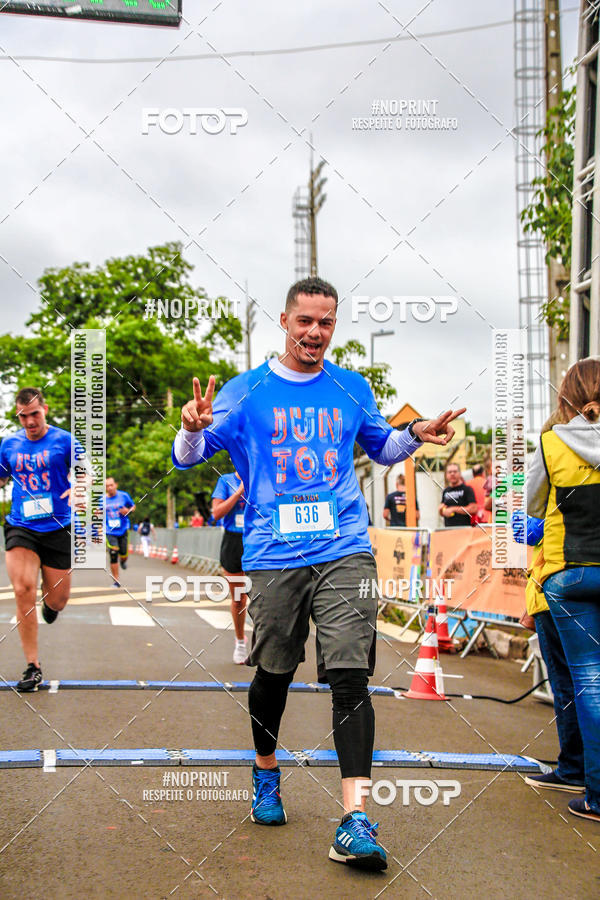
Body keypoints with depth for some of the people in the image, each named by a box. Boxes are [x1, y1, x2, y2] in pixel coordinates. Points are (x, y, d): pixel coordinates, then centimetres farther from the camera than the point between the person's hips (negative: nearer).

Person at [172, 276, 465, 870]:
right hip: (273, 556, 0)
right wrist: (193, 427, -18)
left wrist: (416, 434, 6)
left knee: (350, 675, -11)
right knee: (273, 674, 10)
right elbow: (188, 458, 5)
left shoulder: (352, 390, 11)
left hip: (344, 553, 1)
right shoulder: (245, 392, 4)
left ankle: (355, 820, -11)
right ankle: (266, 775, 39)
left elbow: (382, 447, 27)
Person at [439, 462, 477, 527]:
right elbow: (441, 514, 25)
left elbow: (473, 509, -11)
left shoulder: (467, 489, -1)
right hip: (448, 528, 5)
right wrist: (441, 509, 1)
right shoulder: (445, 491, 16)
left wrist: (453, 509, -10)